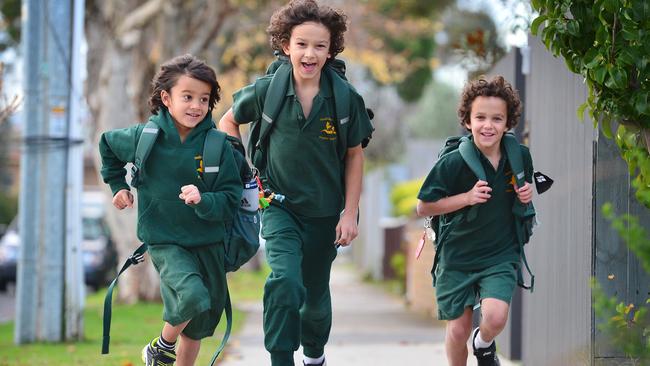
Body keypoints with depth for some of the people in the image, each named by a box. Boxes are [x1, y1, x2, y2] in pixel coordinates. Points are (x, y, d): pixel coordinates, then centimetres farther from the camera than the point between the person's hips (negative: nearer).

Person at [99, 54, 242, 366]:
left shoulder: (217, 145, -10)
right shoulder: (144, 138, -9)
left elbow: (230, 200, -9)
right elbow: (107, 144, 13)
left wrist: (203, 200, -27)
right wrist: (118, 186, 12)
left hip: (208, 244, 3)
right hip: (164, 242, -3)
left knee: (198, 326, 13)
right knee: (192, 296, -27)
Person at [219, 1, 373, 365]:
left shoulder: (345, 99, -11)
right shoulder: (267, 91, -11)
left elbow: (355, 156, 0)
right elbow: (229, 122, 8)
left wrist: (350, 213, -2)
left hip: (325, 212, 2)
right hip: (280, 207, -1)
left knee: (315, 293, 18)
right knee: (285, 280, -26)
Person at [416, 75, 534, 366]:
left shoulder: (520, 156, -5)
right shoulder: (452, 163, -16)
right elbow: (424, 207, -10)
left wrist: (527, 195, -7)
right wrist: (467, 197, -21)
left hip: (501, 255, 1)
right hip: (457, 256, -1)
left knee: (495, 317, -20)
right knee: (458, 331, 5)